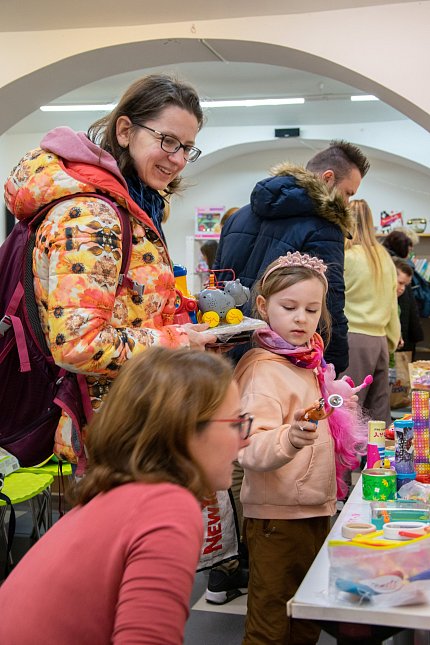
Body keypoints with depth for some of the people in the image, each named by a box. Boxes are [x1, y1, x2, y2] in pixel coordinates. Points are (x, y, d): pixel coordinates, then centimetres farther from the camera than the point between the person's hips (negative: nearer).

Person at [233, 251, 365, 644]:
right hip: (277, 517, -9)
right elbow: (252, 450, -33)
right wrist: (289, 440, -50)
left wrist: (336, 406, 9)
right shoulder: (263, 370, -19)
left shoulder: (308, 362, 8)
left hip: (315, 509, 9)